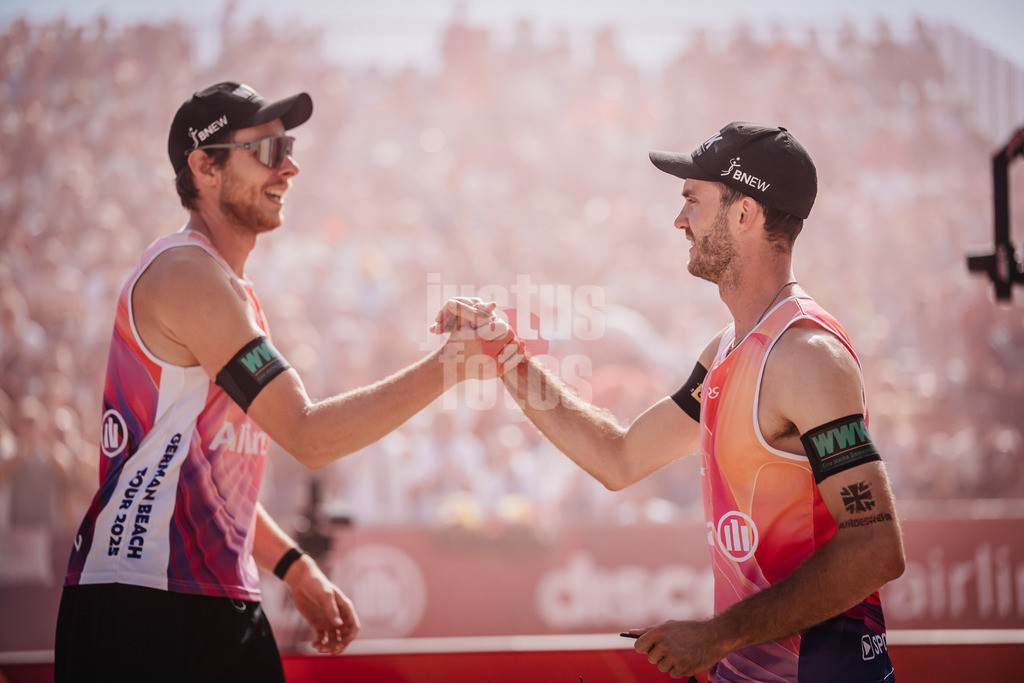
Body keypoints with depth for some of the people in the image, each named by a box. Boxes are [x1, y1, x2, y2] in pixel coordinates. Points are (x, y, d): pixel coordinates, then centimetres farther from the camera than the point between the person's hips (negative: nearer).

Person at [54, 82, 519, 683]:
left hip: (220, 602, 10)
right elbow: (307, 434, -20)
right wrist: (448, 367, -20)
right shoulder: (186, 272, -13)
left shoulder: (225, 287, 20)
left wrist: (296, 570, 19)